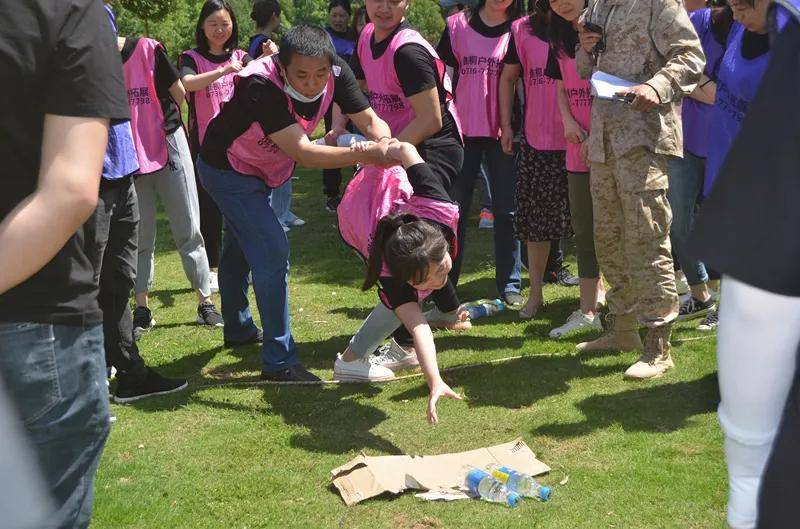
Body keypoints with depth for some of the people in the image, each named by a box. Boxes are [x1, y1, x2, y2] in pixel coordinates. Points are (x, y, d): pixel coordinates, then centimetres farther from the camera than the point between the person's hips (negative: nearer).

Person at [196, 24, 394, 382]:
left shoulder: (336, 74, -22)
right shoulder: (262, 87, -40)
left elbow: (368, 118, -22)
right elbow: (303, 153, -46)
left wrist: (384, 141, -46)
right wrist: (366, 154, -55)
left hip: (259, 171, 8)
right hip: (227, 170, -7)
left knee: (240, 248, 25)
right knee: (272, 253, -17)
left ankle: (238, 329, 45)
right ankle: (279, 360, -9)